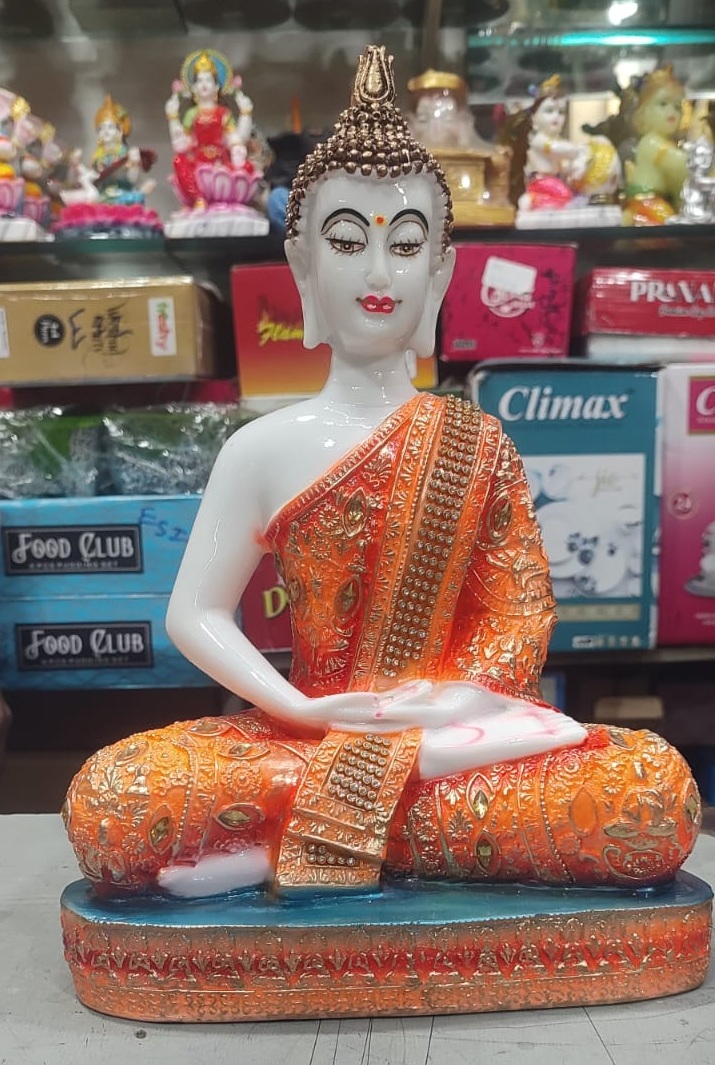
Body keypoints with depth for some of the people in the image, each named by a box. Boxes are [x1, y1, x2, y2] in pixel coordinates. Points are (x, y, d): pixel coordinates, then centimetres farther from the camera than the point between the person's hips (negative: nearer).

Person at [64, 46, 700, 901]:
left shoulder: (479, 443, 3)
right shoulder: (265, 447, 1)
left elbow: (521, 612, 2)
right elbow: (195, 614, -1)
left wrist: (471, 696, -16)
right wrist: (299, 711, -14)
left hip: (446, 730, 2)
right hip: (304, 736, -1)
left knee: (658, 790, -27)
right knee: (105, 803, -27)